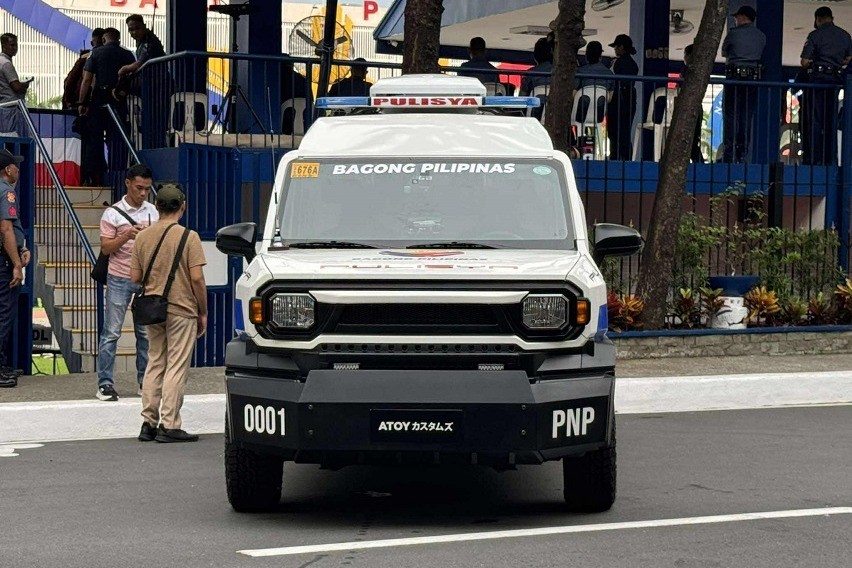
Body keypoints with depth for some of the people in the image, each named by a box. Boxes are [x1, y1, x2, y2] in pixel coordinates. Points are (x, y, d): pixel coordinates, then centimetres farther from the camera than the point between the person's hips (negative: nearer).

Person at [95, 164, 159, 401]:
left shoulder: (152, 212, 10)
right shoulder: (113, 214, -4)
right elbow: (105, 248, -8)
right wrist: (126, 236, -21)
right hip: (120, 280, -4)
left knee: (146, 332, 7)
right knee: (111, 332, -4)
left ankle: (145, 381, 15)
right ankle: (105, 384, -2)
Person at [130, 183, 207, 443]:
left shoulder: (143, 237, 4)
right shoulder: (188, 237, -11)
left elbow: (135, 277, 6)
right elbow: (197, 278, -13)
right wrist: (203, 312, -4)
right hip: (181, 310, -5)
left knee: (155, 364, 14)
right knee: (176, 367, -1)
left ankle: (148, 423, 14)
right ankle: (169, 426, -2)